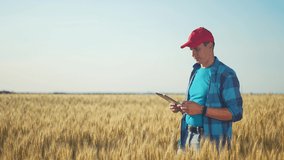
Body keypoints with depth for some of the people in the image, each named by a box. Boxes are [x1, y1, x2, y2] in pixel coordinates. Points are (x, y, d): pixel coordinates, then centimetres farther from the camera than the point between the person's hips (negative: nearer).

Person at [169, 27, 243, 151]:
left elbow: (236, 113, -16)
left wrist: (201, 110, -22)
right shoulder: (196, 71, 14)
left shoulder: (226, 75, -10)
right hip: (188, 135, 7)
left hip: (211, 140, -7)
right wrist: (181, 108, 2)